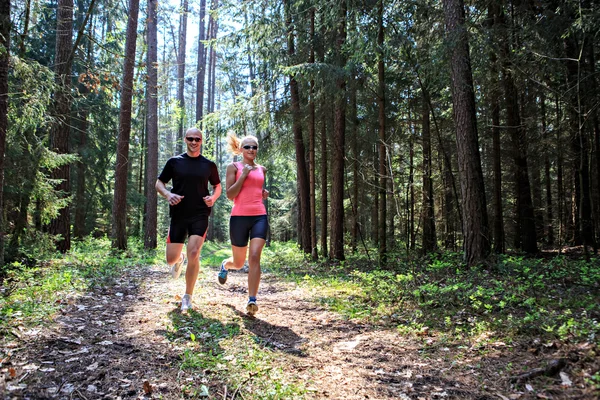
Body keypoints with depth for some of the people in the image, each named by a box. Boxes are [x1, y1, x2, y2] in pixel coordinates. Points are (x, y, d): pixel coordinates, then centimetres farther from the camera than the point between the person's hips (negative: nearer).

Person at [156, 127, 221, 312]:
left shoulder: (209, 165, 5)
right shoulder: (174, 162, 3)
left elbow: (217, 186, 17)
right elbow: (159, 183, 9)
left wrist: (213, 197, -6)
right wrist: (168, 195, -12)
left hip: (200, 215, -1)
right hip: (178, 215, 1)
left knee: (194, 254, -16)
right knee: (170, 259, 2)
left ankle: (188, 297, 1)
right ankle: (179, 260, 44)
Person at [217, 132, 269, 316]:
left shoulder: (262, 169, 16)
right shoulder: (234, 167, 3)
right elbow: (230, 195, -6)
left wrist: (264, 194, 10)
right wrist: (244, 174, -12)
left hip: (259, 216, 2)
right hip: (239, 217, -2)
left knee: (254, 257, -15)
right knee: (239, 263, 10)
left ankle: (252, 300, -13)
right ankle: (225, 265, 47)